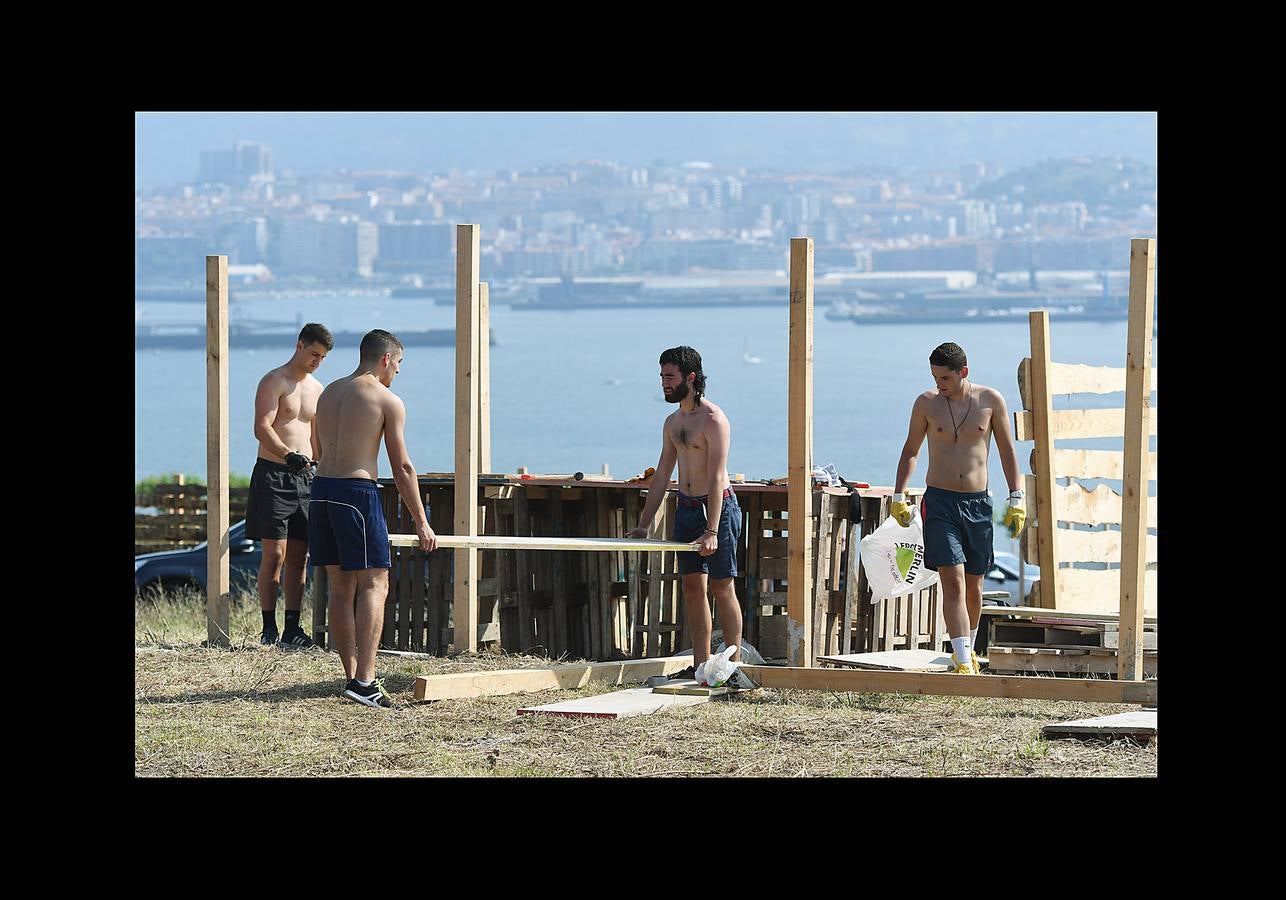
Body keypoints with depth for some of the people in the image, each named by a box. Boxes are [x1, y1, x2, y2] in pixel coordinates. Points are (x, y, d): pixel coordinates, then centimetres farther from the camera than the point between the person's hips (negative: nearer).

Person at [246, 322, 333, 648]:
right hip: (273, 474, -7)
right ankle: (268, 627, -5)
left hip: (304, 476, 7)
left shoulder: (316, 389, 17)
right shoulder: (274, 382, -6)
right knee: (275, 554, -9)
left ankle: (292, 628, 7)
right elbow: (262, 428, -18)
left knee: (298, 557, 5)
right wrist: (289, 456, -32)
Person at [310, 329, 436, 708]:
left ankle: (351, 676, 15)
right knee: (374, 584, -6)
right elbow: (402, 468, -3)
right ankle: (364, 680, -18)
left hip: (322, 489, 7)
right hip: (357, 490, -7)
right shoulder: (388, 401, -3)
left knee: (341, 587, 12)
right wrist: (421, 523, 3)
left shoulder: (329, 392, 17)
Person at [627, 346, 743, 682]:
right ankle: (700, 666, 9)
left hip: (717, 507, -8)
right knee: (692, 587, 6)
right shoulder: (672, 422, 11)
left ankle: (734, 666, 0)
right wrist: (642, 526, 14)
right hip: (685, 508, 8)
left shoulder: (713, 420, -15)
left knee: (722, 589, -5)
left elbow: (716, 479, -22)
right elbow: (662, 476, 17)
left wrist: (712, 532, -28)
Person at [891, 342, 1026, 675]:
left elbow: (1007, 451, 6)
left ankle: (967, 649, 32)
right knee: (953, 581, -14)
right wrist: (898, 496, 2)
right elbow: (910, 451, 10)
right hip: (939, 501, -1)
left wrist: (1016, 500, 3)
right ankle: (963, 663, -19)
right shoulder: (926, 403, 0)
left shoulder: (990, 400, 0)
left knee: (974, 586, 10)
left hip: (978, 502, 1)